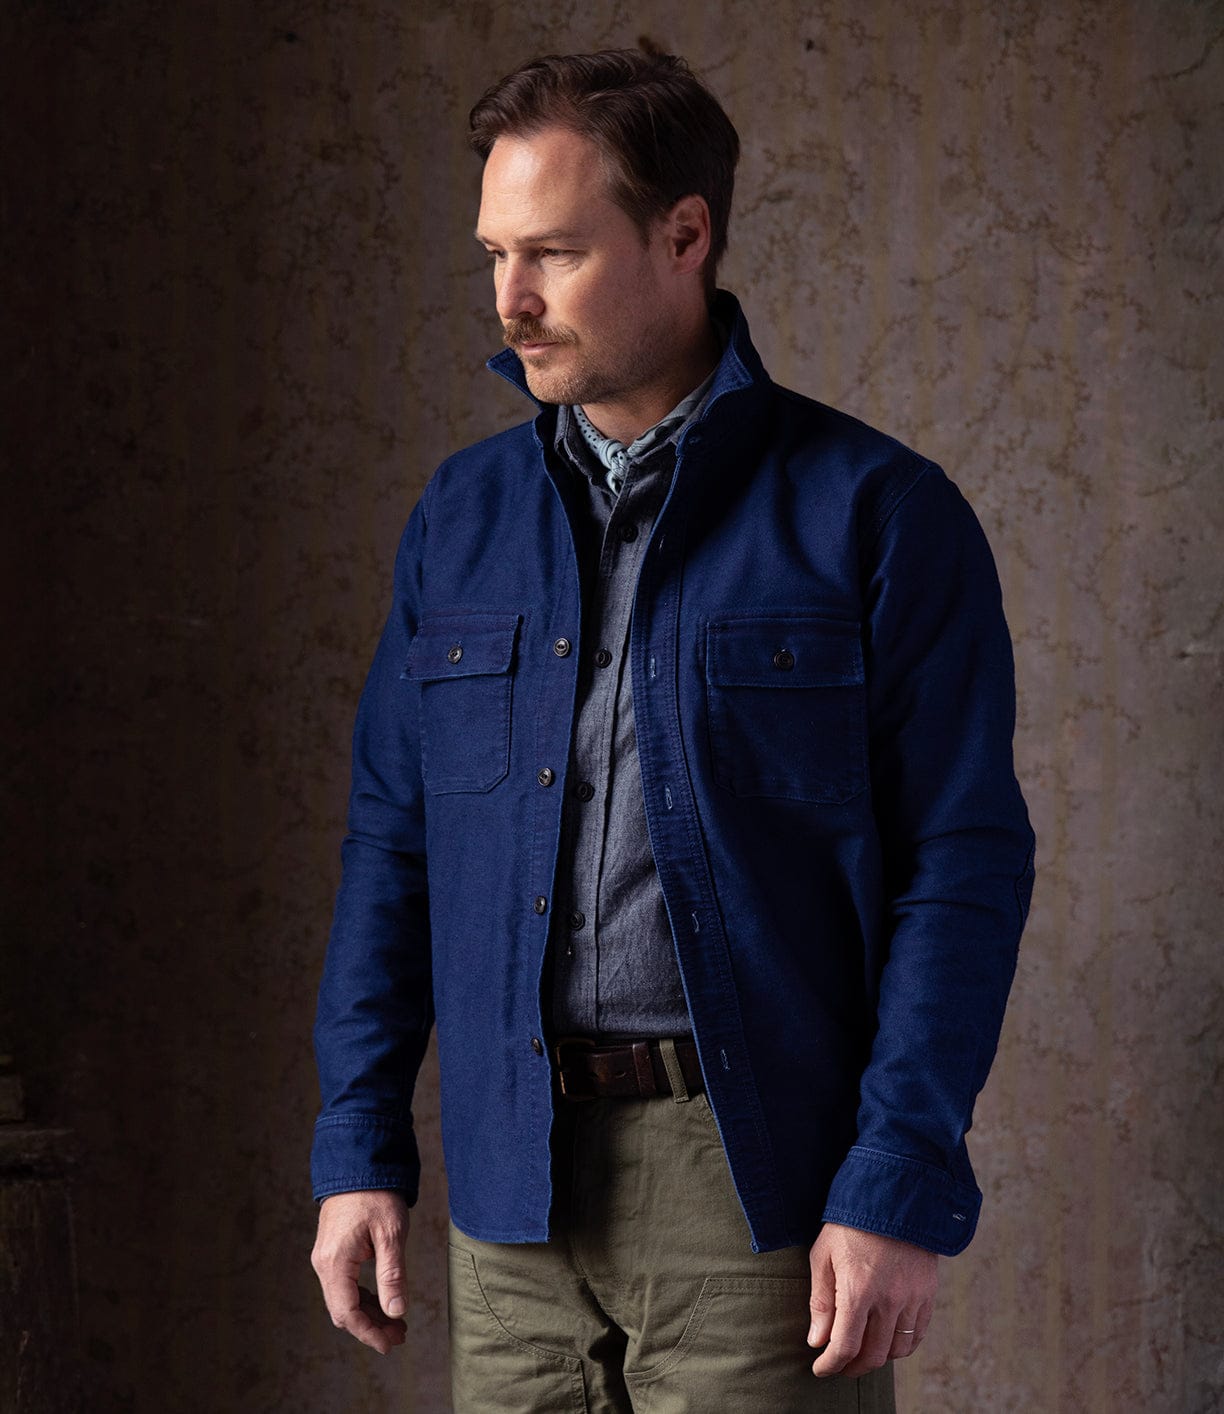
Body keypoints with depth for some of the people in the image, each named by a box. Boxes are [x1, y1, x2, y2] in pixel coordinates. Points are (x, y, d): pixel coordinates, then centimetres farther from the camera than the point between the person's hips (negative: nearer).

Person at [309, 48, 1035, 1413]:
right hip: (513, 1194, 4)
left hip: (763, 1180, -4)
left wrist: (903, 1193, -12)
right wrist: (358, 1146, 7)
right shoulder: (461, 516, 10)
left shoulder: (874, 512, -4)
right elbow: (392, 841, 13)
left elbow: (964, 863, -7)